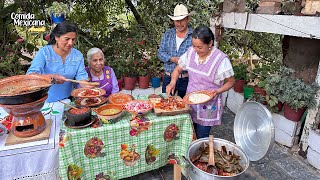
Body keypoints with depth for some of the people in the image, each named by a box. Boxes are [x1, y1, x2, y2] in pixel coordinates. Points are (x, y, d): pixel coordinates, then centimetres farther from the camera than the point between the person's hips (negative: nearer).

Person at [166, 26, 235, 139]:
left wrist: (218, 91, -23)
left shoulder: (221, 59, -18)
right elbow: (178, 70, 7)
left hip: (207, 106, -4)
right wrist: (173, 82, -11)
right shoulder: (191, 52, -4)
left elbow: (231, 81, -7)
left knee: (201, 137, 6)